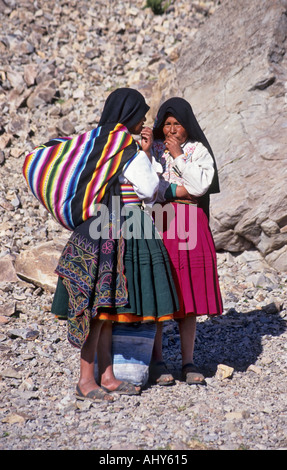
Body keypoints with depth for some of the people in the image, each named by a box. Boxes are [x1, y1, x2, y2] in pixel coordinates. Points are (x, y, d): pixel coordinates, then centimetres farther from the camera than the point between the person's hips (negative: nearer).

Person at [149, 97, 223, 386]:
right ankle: (157, 362, 7)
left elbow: (201, 185, -6)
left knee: (190, 295, 2)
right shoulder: (153, 149, 7)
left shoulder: (200, 151, 10)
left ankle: (188, 362, 10)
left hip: (192, 228, 1)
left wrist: (178, 156, -5)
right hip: (159, 225, -1)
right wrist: (183, 190, -8)